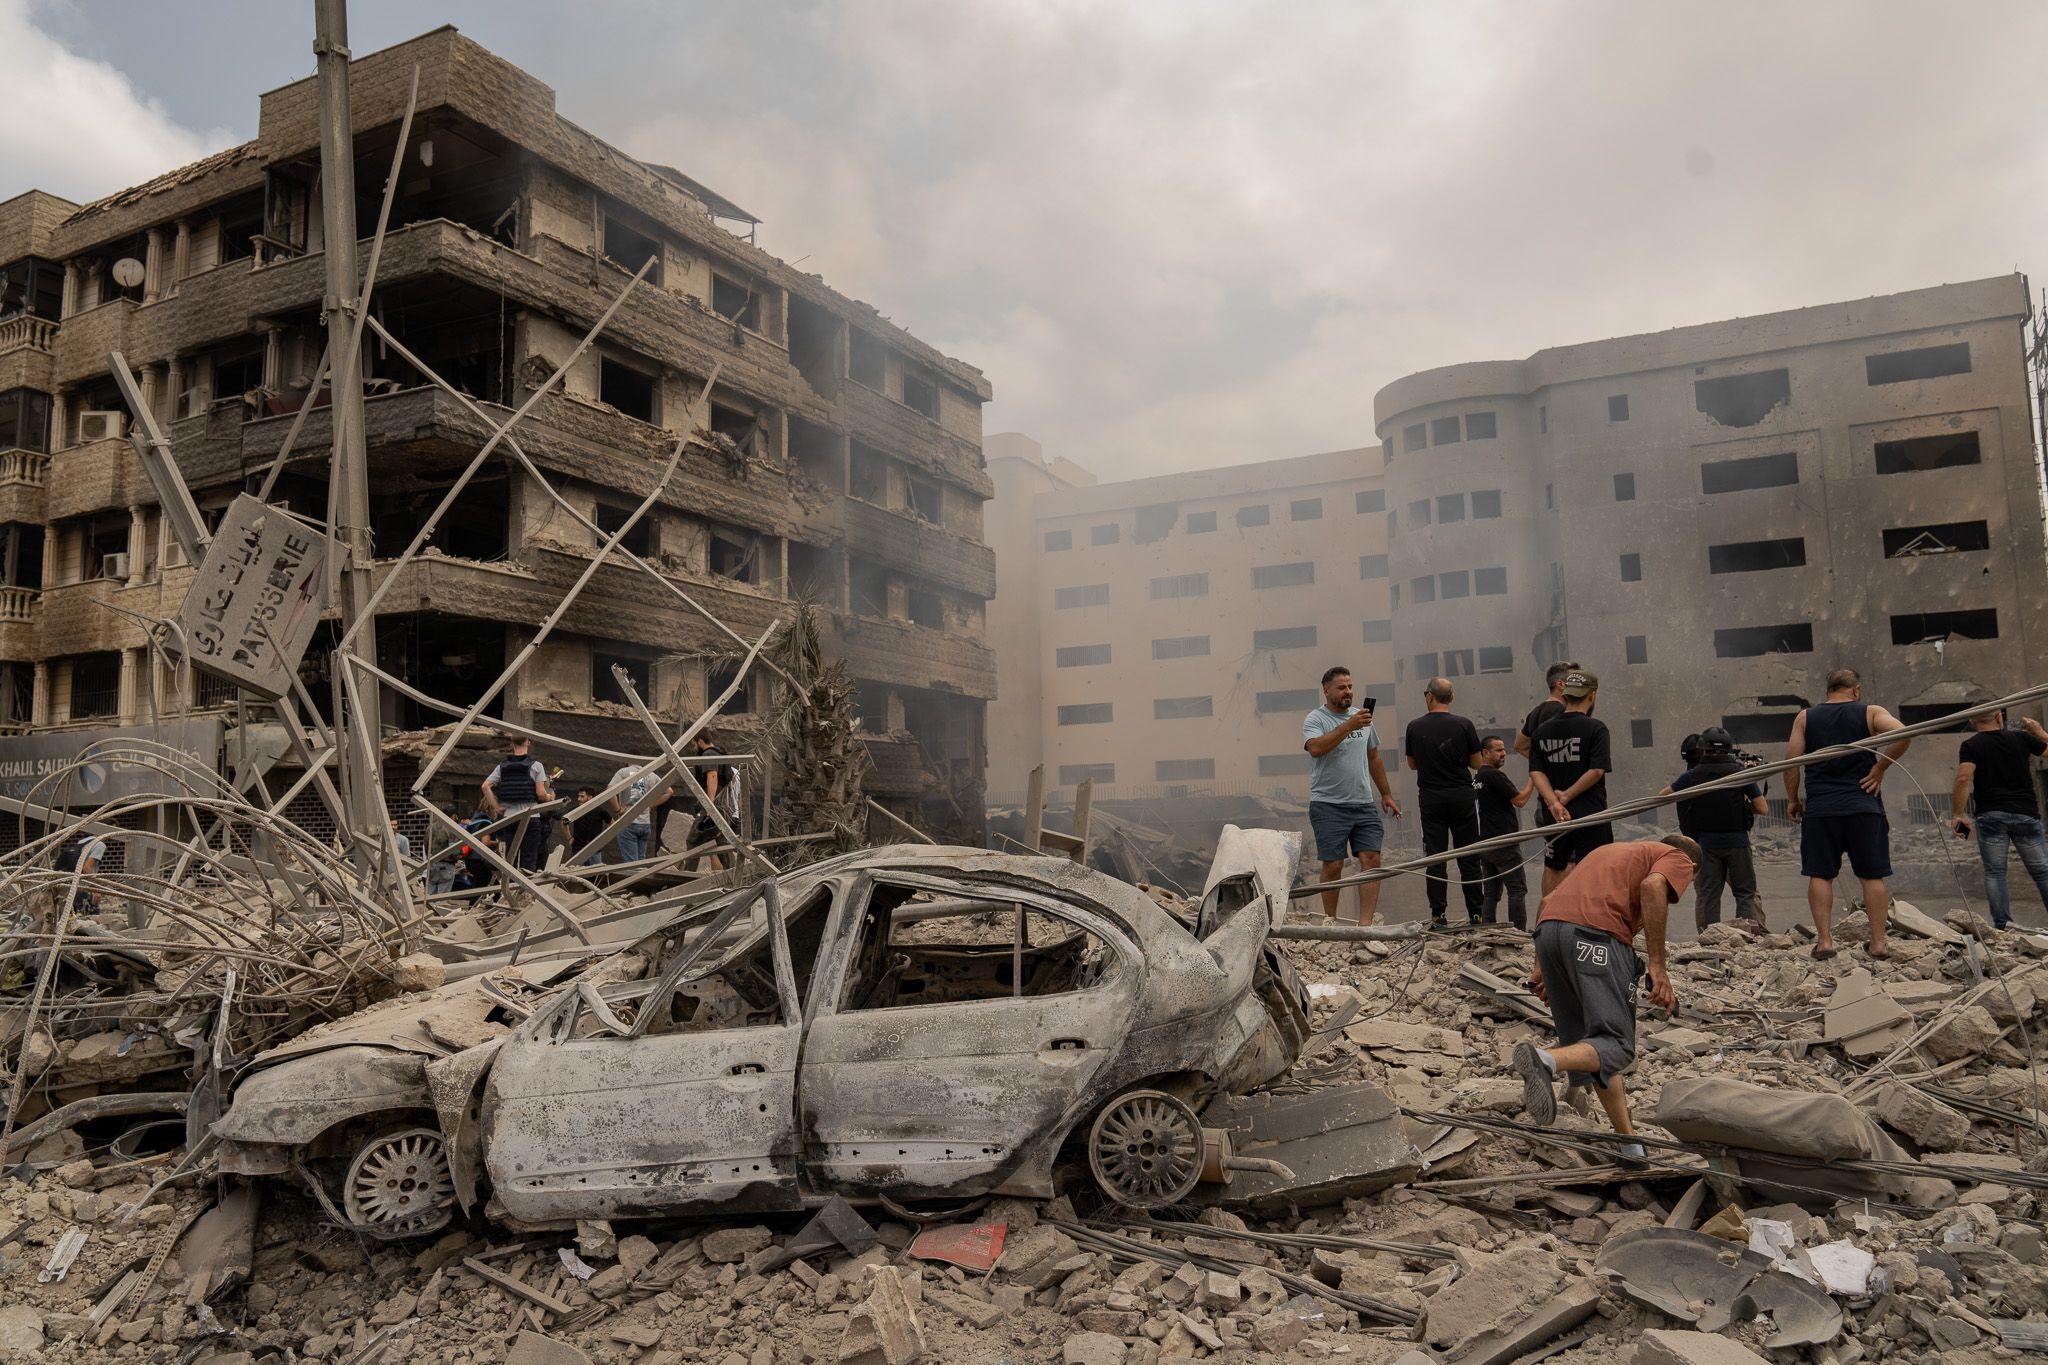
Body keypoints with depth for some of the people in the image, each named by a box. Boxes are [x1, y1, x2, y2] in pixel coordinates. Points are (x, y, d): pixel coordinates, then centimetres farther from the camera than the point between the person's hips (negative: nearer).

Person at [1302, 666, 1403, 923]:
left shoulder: (1361, 716, 14)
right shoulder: (1315, 719, -4)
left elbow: (1374, 758, 22)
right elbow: (1316, 748, -26)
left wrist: (1386, 794, 22)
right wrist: (1349, 726, -31)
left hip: (1364, 804, 5)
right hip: (1329, 806, -5)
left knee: (1371, 859, -7)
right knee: (1333, 866, -2)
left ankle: (1365, 923, -8)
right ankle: (1330, 920, 14)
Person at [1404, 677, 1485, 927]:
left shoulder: (1415, 727, -2)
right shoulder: (1463, 725, -5)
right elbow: (1476, 763, 2)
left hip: (1430, 799, 0)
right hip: (1461, 797, 0)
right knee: (1468, 858, 7)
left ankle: (1437, 915, 2)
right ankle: (1474, 913, 9)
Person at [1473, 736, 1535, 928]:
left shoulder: (1476, 778, 15)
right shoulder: (1495, 776, -12)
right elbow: (1520, 800, -11)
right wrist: (1533, 779, -2)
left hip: (1484, 842, 9)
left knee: (1491, 891, 10)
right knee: (1517, 890, -6)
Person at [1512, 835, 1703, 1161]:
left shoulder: (1610, 849, 38)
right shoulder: (1679, 860, 19)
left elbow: (1548, 900, 30)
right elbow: (1653, 886, -7)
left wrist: (1541, 967, 28)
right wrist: (1657, 966, -8)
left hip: (1548, 927, 7)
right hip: (1597, 936, -7)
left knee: (1585, 1039, 15)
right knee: (1616, 1045, -8)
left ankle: (1630, 1144, 18)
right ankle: (1546, 1059, -34)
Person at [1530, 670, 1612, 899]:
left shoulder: (1542, 730, 6)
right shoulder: (1595, 728, -8)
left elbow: (1535, 772, -3)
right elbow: (1596, 770, -18)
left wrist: (1554, 802, -12)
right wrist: (1566, 796, -10)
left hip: (1554, 815, 5)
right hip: (1589, 813, -4)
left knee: (1553, 868, 18)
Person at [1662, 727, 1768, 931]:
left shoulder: (1692, 776, -2)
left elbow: (1662, 795, 12)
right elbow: (1763, 809, -1)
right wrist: (1744, 804, 16)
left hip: (1706, 843, 1)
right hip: (1737, 841, -1)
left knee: (1707, 895, 7)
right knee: (1746, 894, 9)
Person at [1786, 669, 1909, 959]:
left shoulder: (1805, 717, 8)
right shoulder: (1870, 713, 6)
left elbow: (1792, 760, 2)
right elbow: (1902, 733, -13)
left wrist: (1792, 799, 10)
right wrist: (1881, 767, -3)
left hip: (1819, 808, 0)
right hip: (1864, 805, 0)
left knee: (1820, 875, 4)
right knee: (1873, 876, 6)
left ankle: (1824, 941, 1)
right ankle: (1878, 943, 7)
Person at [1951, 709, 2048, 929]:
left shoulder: (1970, 746, -1)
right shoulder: (2021, 738, 7)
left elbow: (1964, 778, -16)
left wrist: (1958, 814, -12)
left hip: (1991, 816, -2)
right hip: (2026, 814, 2)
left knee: (1994, 872, 1)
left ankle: (2002, 925, -5)